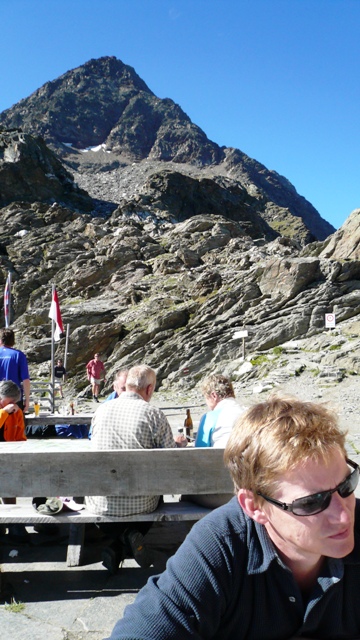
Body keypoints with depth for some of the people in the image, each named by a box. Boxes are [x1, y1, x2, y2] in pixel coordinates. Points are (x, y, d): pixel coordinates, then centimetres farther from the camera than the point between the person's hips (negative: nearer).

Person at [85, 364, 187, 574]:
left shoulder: (102, 409, -1)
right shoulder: (154, 414, -12)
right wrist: (179, 444, 18)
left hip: (101, 503, 2)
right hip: (139, 504, -2)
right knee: (156, 497, 33)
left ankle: (123, 536, 8)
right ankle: (121, 548, 7)